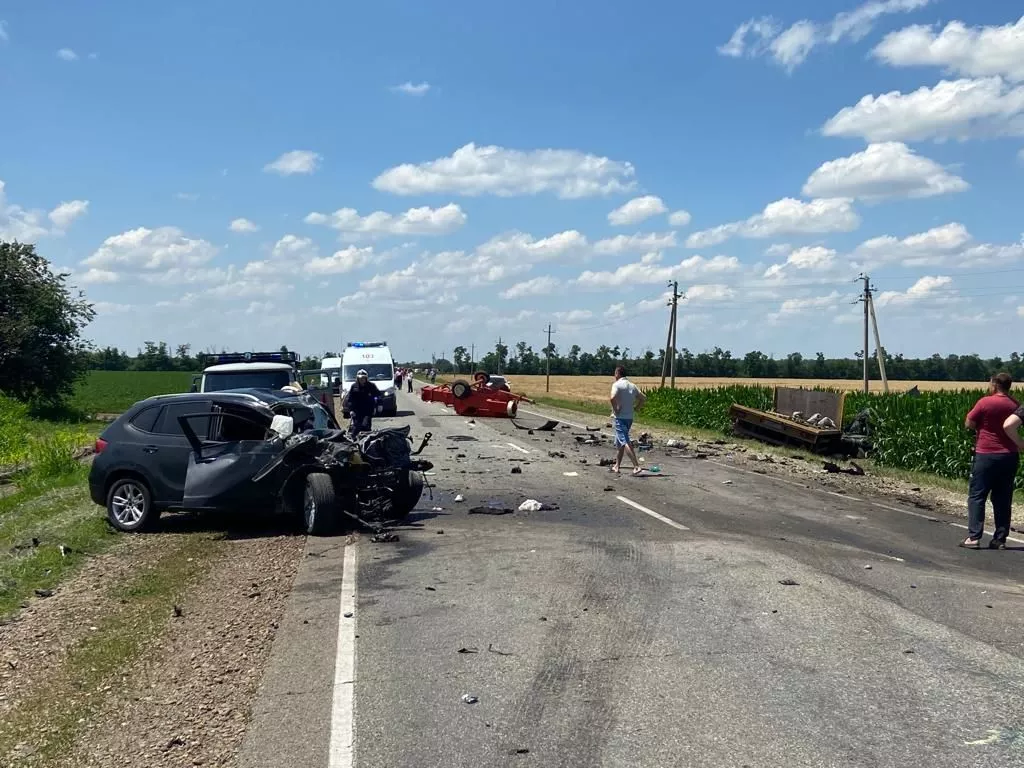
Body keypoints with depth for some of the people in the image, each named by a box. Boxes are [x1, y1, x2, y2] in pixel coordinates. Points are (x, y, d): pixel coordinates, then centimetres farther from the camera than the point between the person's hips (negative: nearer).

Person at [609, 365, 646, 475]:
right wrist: (634, 408, 12)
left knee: (625, 442, -11)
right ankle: (617, 466, 24)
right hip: (630, 418, 7)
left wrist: (615, 410, -15)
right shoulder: (632, 385, 11)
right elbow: (643, 398, 14)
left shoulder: (617, 385, -10)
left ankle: (637, 466, -20)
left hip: (620, 418, -7)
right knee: (619, 442, 19)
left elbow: (612, 398, -28)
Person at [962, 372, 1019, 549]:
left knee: (976, 496, 1)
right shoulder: (1016, 405, 5)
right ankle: (1000, 539, 12)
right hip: (1010, 456, 5)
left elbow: (968, 424, -7)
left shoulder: (985, 402, -12)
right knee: (1003, 499, 10)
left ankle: (973, 537, -4)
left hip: (986, 455, -5)